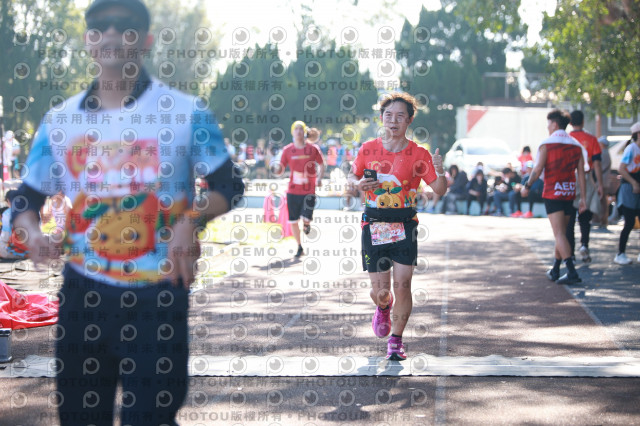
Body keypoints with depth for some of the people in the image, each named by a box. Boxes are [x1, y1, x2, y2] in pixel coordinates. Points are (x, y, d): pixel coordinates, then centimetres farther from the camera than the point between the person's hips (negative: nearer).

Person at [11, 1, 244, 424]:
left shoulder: (185, 113, -4)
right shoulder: (60, 120, 5)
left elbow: (230, 186, 0)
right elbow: (27, 198, 11)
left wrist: (192, 220, -20)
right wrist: (32, 233, -12)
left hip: (158, 294, -3)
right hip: (83, 291, 3)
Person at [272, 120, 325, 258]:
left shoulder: (313, 148, 1)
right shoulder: (287, 150, 3)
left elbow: (321, 165, 11)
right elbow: (280, 170, 5)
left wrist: (319, 178, -5)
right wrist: (276, 167, -18)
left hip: (309, 190, -2)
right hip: (293, 191, 2)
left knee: (306, 218, -15)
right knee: (293, 220, 4)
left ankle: (307, 223, 24)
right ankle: (299, 247, 21)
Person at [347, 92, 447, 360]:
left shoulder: (418, 154, -2)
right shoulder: (368, 149, 4)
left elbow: (439, 190, -2)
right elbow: (353, 175, 19)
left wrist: (440, 172, -23)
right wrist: (359, 184, -4)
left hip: (405, 226, -1)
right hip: (373, 225, 1)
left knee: (402, 284, -9)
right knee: (380, 291, 1)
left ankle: (396, 341, 10)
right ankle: (384, 307, 41)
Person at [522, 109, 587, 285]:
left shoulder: (547, 144, -6)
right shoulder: (576, 145, 8)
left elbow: (538, 169, -12)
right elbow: (581, 173, 5)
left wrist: (527, 186, 2)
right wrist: (582, 198, 6)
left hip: (552, 192, -6)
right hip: (569, 192, 6)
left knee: (559, 234, -9)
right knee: (561, 233, 16)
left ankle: (572, 272, -20)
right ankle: (555, 270, 24)